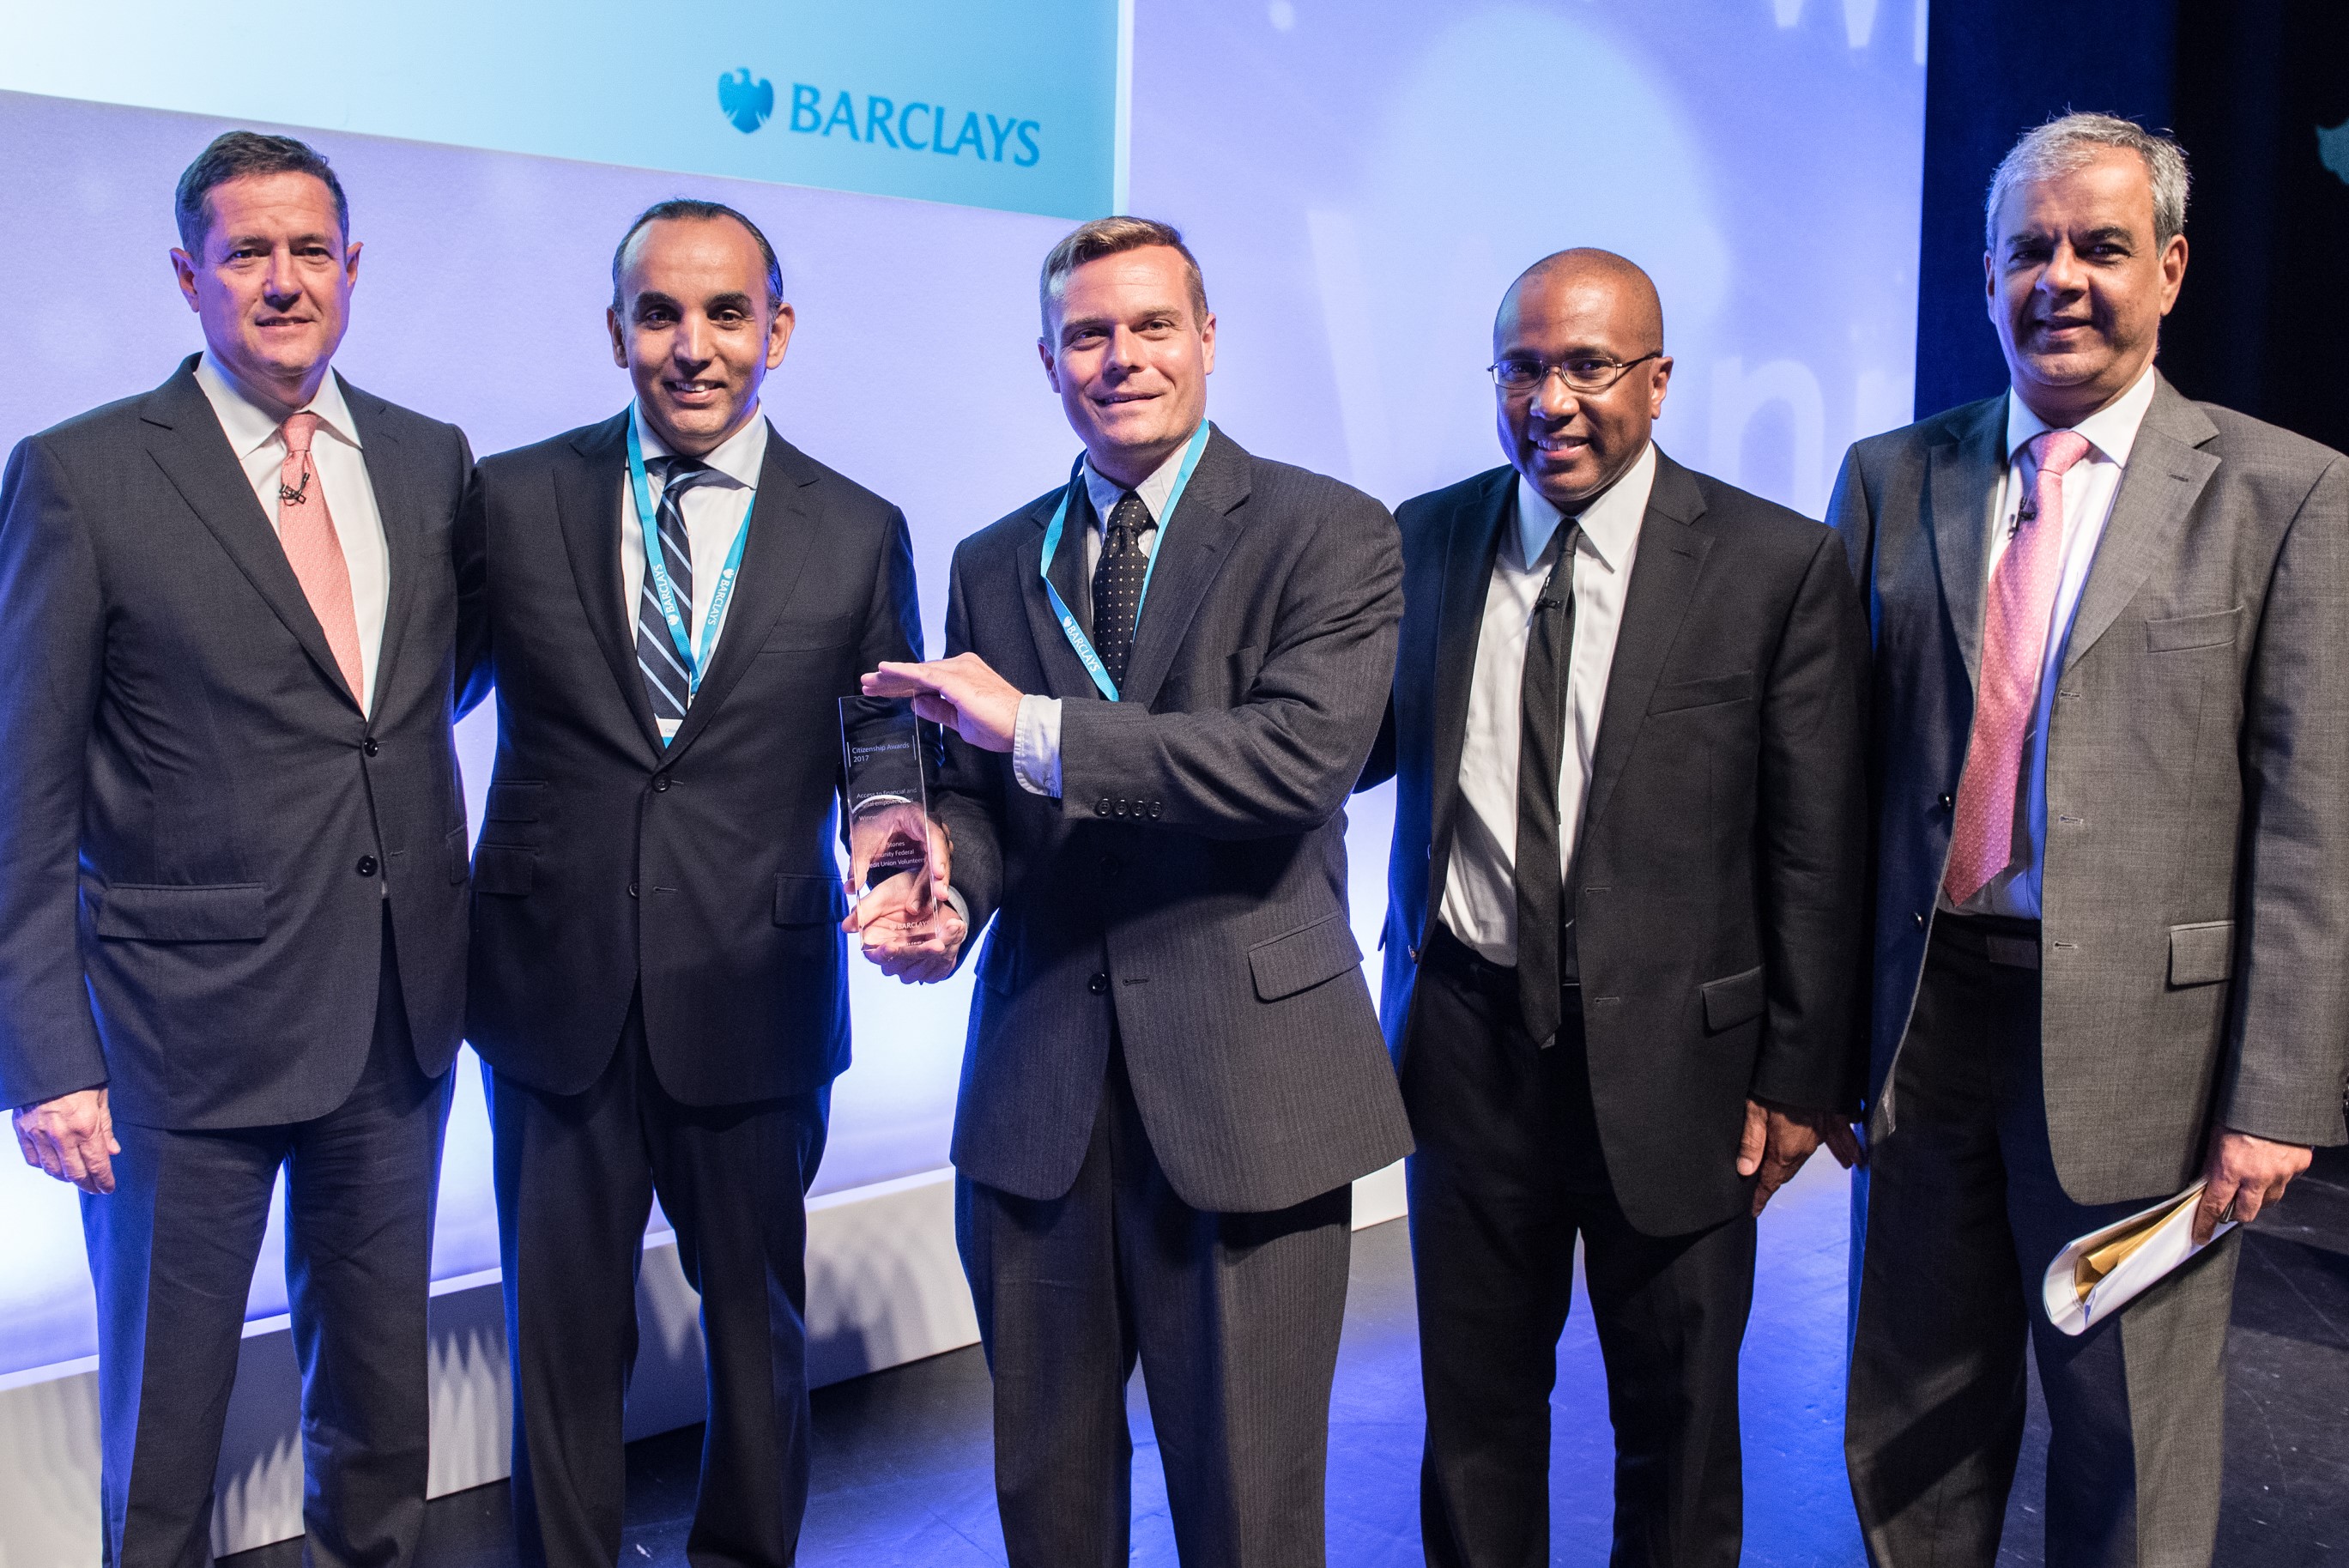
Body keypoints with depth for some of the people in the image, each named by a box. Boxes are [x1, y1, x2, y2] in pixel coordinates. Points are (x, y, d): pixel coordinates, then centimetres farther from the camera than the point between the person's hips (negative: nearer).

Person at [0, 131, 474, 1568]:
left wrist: (463, 957, 6)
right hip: (187, 1023, -3)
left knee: (381, 1383, 19)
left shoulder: (432, 461, 6)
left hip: (399, 1016, 4)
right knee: (165, 1404, 13)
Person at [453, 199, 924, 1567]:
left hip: (755, 996, 0)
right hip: (554, 989, 0)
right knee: (562, 1330, 15)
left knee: (759, 1320, 18)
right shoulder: (513, 500, 0)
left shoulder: (859, 532, 0)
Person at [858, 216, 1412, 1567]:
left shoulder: (1331, 535, -3)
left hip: (1246, 1080, -4)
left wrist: (1038, 726, -19)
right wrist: (942, 882, -9)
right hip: (1038, 1086, 4)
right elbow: (977, 789, 14)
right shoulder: (993, 565, 12)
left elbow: (1304, 752, -19)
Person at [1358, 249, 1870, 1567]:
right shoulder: (1426, 538, 3)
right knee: (1474, 1403, 18)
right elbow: (1361, 750, 8)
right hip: (1470, 1044, 3)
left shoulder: (1782, 567, -8)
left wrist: (1802, 1077, -6)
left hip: (1674, 1061, -2)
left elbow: (1818, 854, -7)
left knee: (1677, 1420, 17)